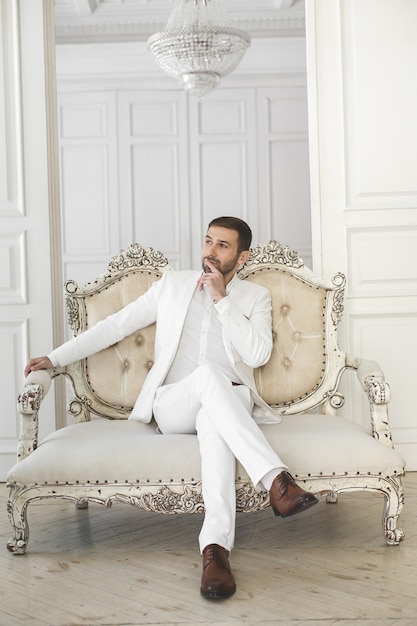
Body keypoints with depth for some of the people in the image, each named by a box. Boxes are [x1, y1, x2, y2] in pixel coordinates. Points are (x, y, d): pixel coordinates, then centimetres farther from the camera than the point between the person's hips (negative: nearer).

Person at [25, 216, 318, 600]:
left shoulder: (255, 297, 14)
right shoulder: (173, 284, 18)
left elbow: (258, 354, -3)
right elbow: (118, 324, 18)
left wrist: (222, 298, -5)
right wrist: (56, 357, 13)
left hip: (229, 404, -1)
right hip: (172, 406, 1)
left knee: (212, 421, -40)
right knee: (209, 373, -36)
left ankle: (216, 546, -54)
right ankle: (277, 479, -49)